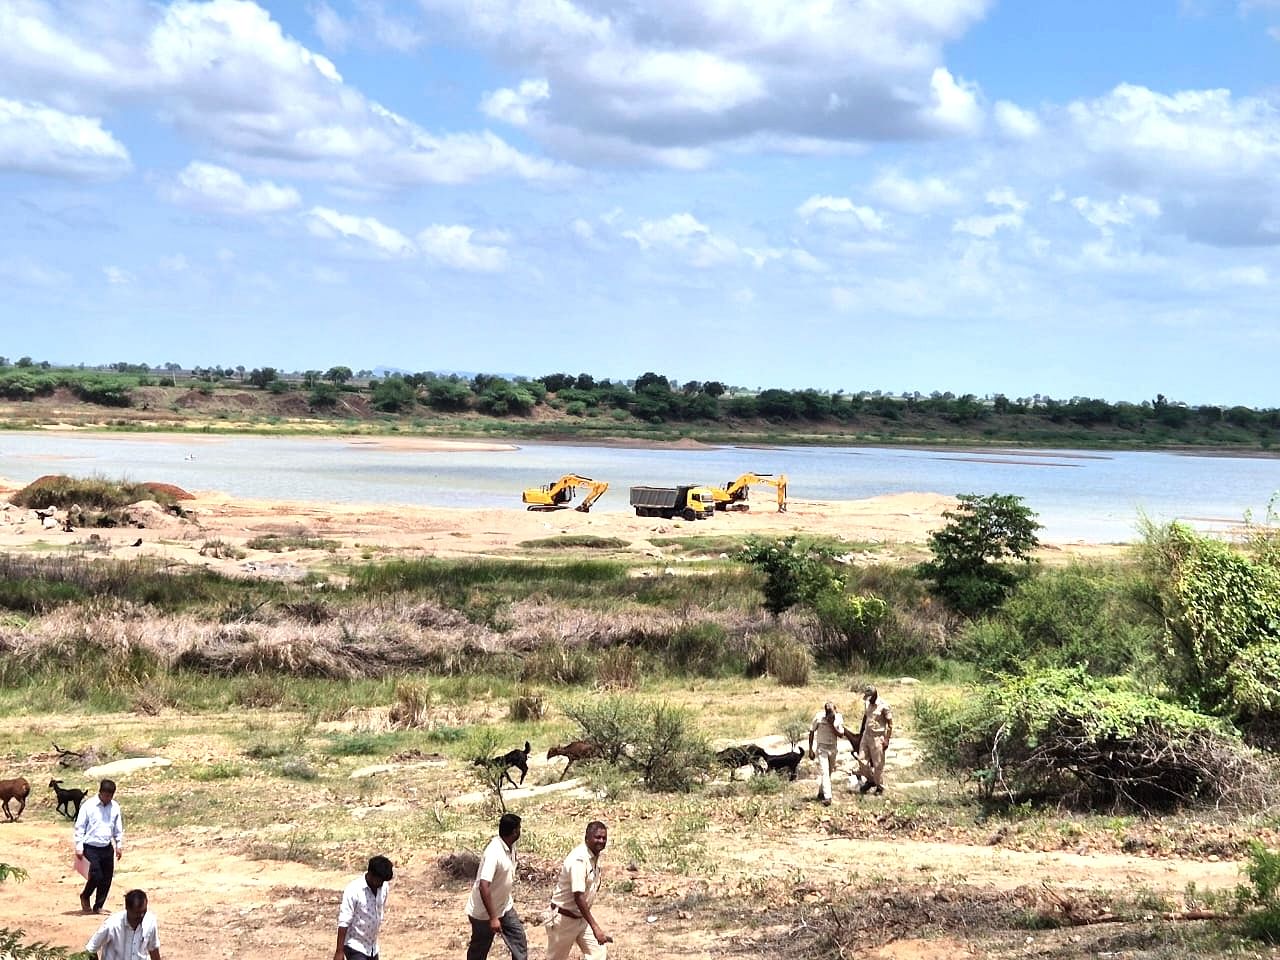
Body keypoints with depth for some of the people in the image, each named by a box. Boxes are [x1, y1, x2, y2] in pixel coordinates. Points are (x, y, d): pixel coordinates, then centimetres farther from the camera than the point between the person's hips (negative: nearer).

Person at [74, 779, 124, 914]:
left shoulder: (115, 807, 5)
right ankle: (84, 897, 14)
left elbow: (118, 828, 16)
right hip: (91, 847, -5)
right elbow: (80, 827, -4)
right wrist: (79, 846, -8)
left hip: (107, 848, 5)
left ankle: (98, 906, 16)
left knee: (107, 879, 3)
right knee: (96, 875, -13)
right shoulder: (88, 806, -8)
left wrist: (119, 845, 10)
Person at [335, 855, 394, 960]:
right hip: (355, 946, -7)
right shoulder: (353, 890, -22)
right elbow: (343, 922, -21)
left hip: (372, 947, 7)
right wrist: (339, 951, -22)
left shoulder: (383, 887, -2)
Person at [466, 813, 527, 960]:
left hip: (505, 907, 8)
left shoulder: (510, 846, -5)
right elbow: (483, 886, -37)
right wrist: (493, 918, -37)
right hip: (484, 912, -8)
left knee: (519, 940, 4)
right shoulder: (493, 853, -33)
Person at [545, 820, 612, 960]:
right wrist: (595, 928, -36)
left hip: (582, 916, 8)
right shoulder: (579, 859, -28)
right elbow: (578, 897, -33)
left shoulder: (595, 855, 0)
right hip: (563, 918, -8)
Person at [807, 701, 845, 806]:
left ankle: (821, 793, 34)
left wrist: (832, 725, -23)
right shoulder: (819, 717, -13)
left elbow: (841, 735, -9)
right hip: (822, 748, -3)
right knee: (824, 772, -13)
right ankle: (827, 797, -18)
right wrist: (810, 750, -5)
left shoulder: (839, 718, -7)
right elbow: (811, 732, -4)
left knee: (829, 772, 15)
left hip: (833, 748, 3)